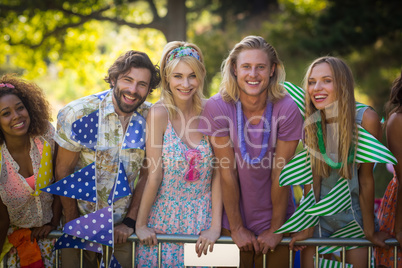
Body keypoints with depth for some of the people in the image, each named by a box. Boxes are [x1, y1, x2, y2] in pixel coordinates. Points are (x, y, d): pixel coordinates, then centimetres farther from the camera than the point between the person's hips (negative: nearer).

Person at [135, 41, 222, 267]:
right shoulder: (160, 113, -14)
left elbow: (217, 173, -6)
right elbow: (154, 176, -11)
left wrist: (215, 226, -9)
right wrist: (141, 225, -7)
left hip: (201, 218, 2)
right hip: (165, 218, -2)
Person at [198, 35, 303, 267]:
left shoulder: (287, 109, -15)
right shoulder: (218, 107, -15)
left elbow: (280, 174, -12)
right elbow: (227, 172, -13)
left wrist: (276, 229, -8)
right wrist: (237, 228, -10)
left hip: (274, 216, 0)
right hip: (233, 218, 0)